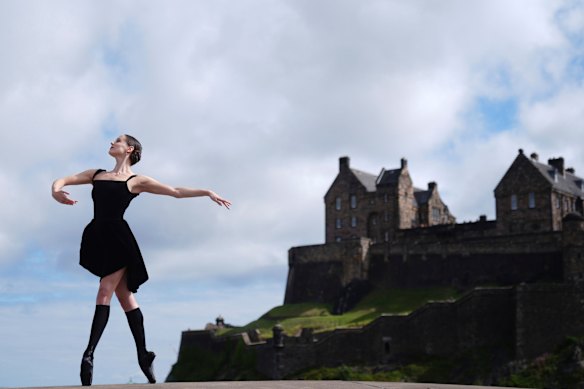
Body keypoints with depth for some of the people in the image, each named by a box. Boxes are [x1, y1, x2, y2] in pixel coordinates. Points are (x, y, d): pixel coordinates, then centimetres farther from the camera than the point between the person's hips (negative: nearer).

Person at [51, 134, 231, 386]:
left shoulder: (137, 181, 6)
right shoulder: (97, 175, 20)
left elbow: (176, 192, 4)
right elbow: (63, 180, 16)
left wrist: (208, 193, -5)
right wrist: (56, 190, -9)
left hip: (118, 239, -5)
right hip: (98, 238, 5)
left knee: (105, 292, -12)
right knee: (124, 296, 6)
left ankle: (89, 355, -15)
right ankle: (143, 356, 10)